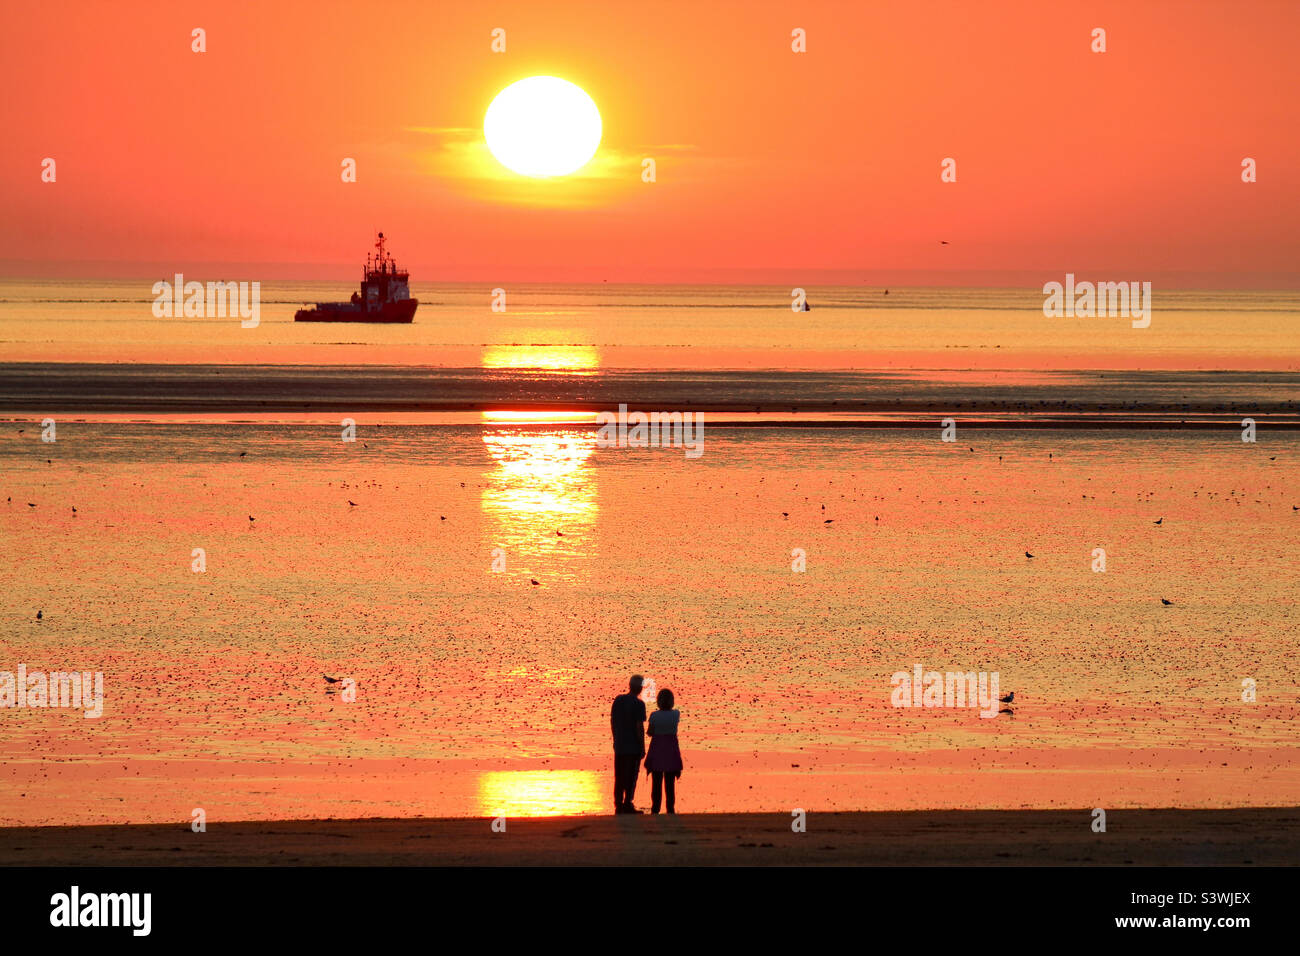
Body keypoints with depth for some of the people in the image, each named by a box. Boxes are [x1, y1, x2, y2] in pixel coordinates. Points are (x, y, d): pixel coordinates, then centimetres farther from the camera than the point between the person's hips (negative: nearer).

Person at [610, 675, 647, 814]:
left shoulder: (618, 700, 5)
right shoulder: (639, 704, -12)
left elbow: (612, 721, 10)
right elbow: (639, 727, -14)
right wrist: (643, 747, -7)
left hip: (619, 745, 5)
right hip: (633, 746, -5)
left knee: (619, 776, 10)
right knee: (631, 776, 0)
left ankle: (618, 805, 11)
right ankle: (627, 804, -2)